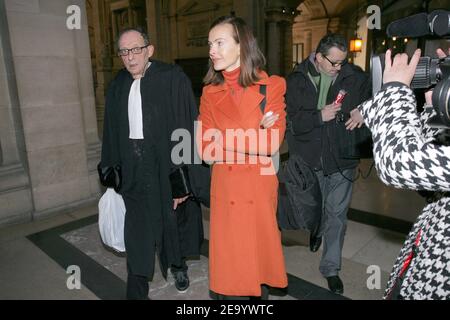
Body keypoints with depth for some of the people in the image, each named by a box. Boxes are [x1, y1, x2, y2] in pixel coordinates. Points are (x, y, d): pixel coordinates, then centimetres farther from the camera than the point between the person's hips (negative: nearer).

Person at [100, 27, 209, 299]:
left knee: (174, 219, 17)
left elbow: (188, 130, -14)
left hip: (167, 166, -3)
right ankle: (137, 291, 22)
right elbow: (112, 134, 10)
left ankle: (179, 266, 46)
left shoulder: (173, 78, -10)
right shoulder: (118, 86, 5)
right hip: (133, 170, 3)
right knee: (137, 234, 5)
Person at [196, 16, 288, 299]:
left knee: (259, 257, 13)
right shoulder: (210, 92, 5)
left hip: (260, 190, -2)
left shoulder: (272, 86, -4)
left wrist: (223, 140, -12)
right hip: (225, 191, 2)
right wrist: (253, 135, -12)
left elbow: (271, 144, -16)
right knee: (230, 264, 11)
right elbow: (206, 150, -4)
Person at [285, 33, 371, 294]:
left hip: (342, 160, 0)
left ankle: (331, 267, 24)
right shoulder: (297, 80, -5)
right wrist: (319, 116, -22)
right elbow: (289, 121, -10)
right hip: (308, 158, 0)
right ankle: (316, 229, 55)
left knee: (337, 214, 7)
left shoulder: (356, 77, -2)